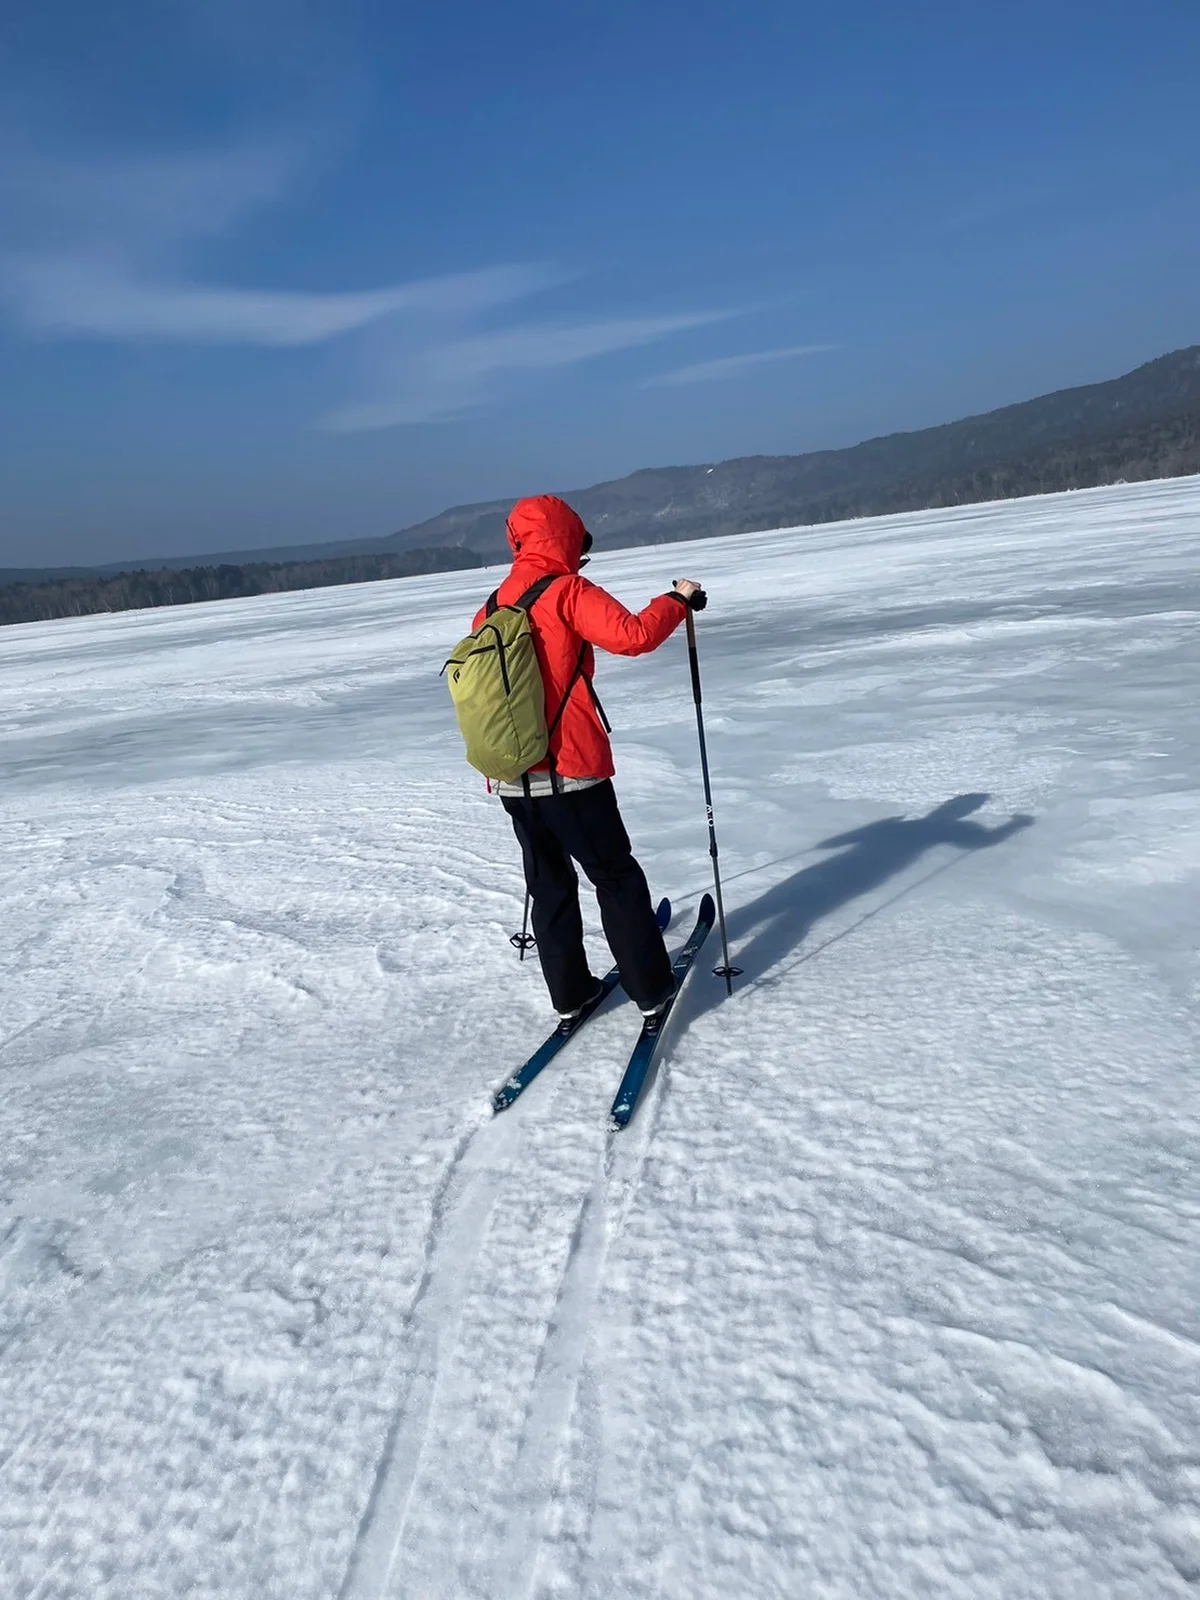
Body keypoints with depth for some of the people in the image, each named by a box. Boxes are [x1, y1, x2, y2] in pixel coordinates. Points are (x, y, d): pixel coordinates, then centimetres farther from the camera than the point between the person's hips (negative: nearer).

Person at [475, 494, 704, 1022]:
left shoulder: (490, 610, 10)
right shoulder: (567, 592, -9)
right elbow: (633, 636, -21)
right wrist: (678, 601, -5)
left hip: (509, 779, 6)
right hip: (571, 774, -6)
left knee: (549, 885, 17)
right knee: (616, 878, 8)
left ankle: (568, 994, 24)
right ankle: (650, 989, 14)